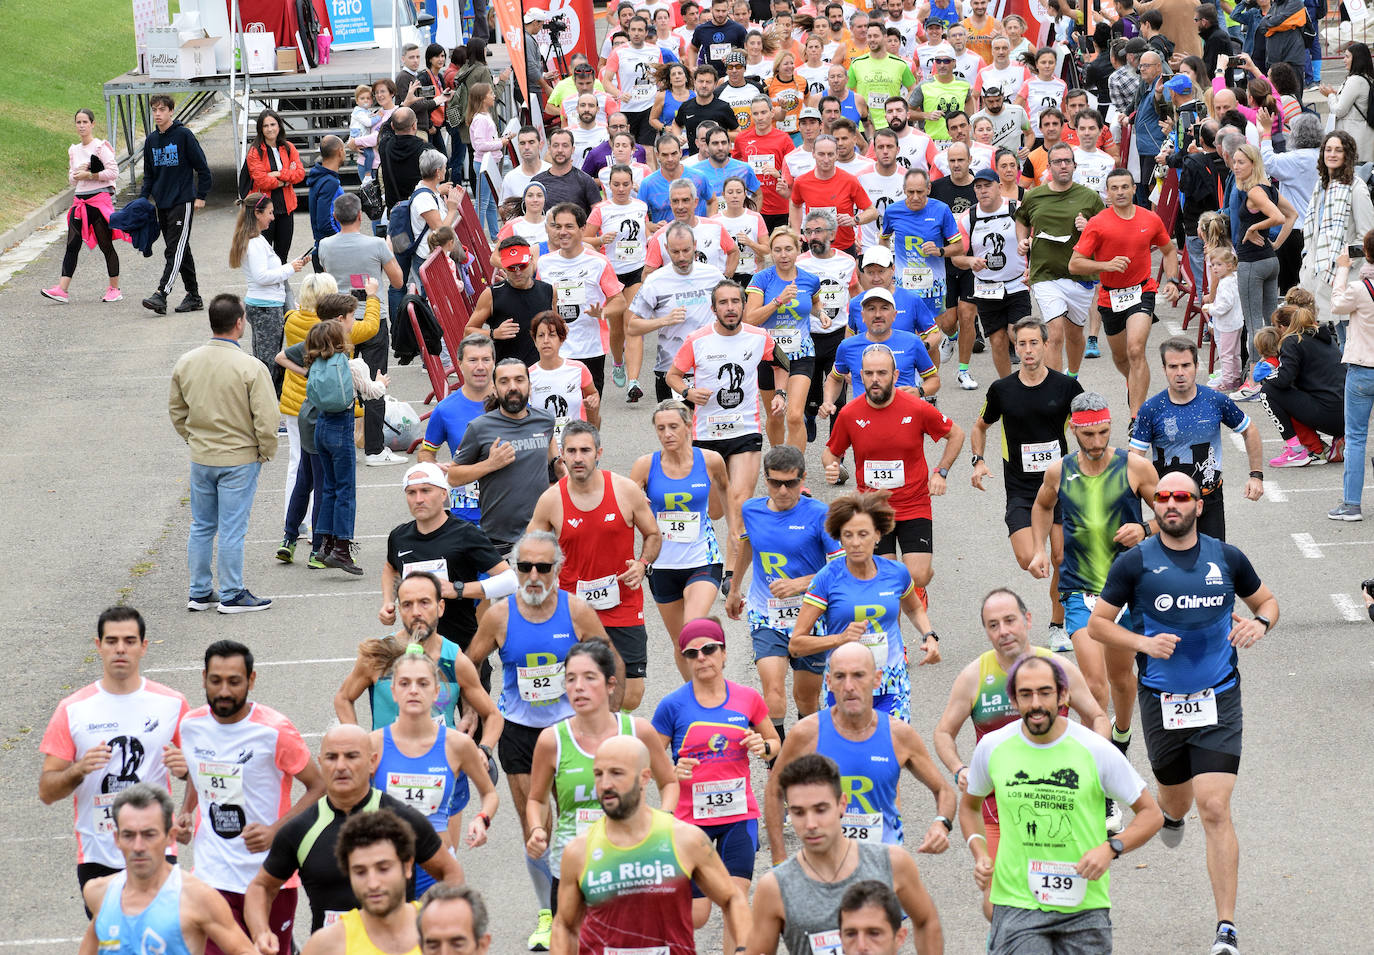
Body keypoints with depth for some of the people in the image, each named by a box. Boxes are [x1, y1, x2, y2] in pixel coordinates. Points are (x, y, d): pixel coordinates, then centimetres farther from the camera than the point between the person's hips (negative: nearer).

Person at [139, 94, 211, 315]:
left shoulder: (184, 135, -8)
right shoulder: (151, 140, 11)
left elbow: (202, 168, -5)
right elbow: (149, 175, 19)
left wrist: (201, 196, -7)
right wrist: (142, 199, 7)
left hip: (183, 202, -7)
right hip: (162, 203, 7)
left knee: (176, 250, -12)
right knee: (180, 251, 10)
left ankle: (161, 295, -22)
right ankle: (194, 296, 16)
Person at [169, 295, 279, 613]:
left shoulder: (186, 363, -2)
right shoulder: (251, 368, -18)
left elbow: (176, 409, 10)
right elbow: (266, 419, -17)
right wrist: (267, 452, -1)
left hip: (200, 457, 5)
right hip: (239, 459, -5)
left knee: (201, 527, 15)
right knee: (232, 529, 3)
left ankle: (199, 592, 22)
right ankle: (231, 595, 10)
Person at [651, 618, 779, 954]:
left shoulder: (748, 698, 1)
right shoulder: (672, 706, -6)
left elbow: (775, 743, 15)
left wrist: (763, 746, -8)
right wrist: (674, 771, -20)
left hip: (739, 815, 2)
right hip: (691, 816, -2)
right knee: (696, 916, -1)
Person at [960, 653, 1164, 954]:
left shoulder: (1096, 751, -5)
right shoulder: (992, 747, 1)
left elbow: (1151, 814, 3)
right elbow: (969, 805, 20)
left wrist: (1111, 848, -13)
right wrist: (980, 854, 3)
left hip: (1084, 905, 0)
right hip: (1016, 904, 0)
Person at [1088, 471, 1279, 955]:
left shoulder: (1226, 557, 2)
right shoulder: (1135, 563, -2)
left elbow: (1267, 600, 18)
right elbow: (1097, 623, 3)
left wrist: (1259, 623, -5)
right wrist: (1144, 643, -13)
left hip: (1218, 698, -1)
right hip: (1161, 698, 1)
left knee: (1214, 809, -12)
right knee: (1177, 797, 17)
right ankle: (1171, 815, 60)